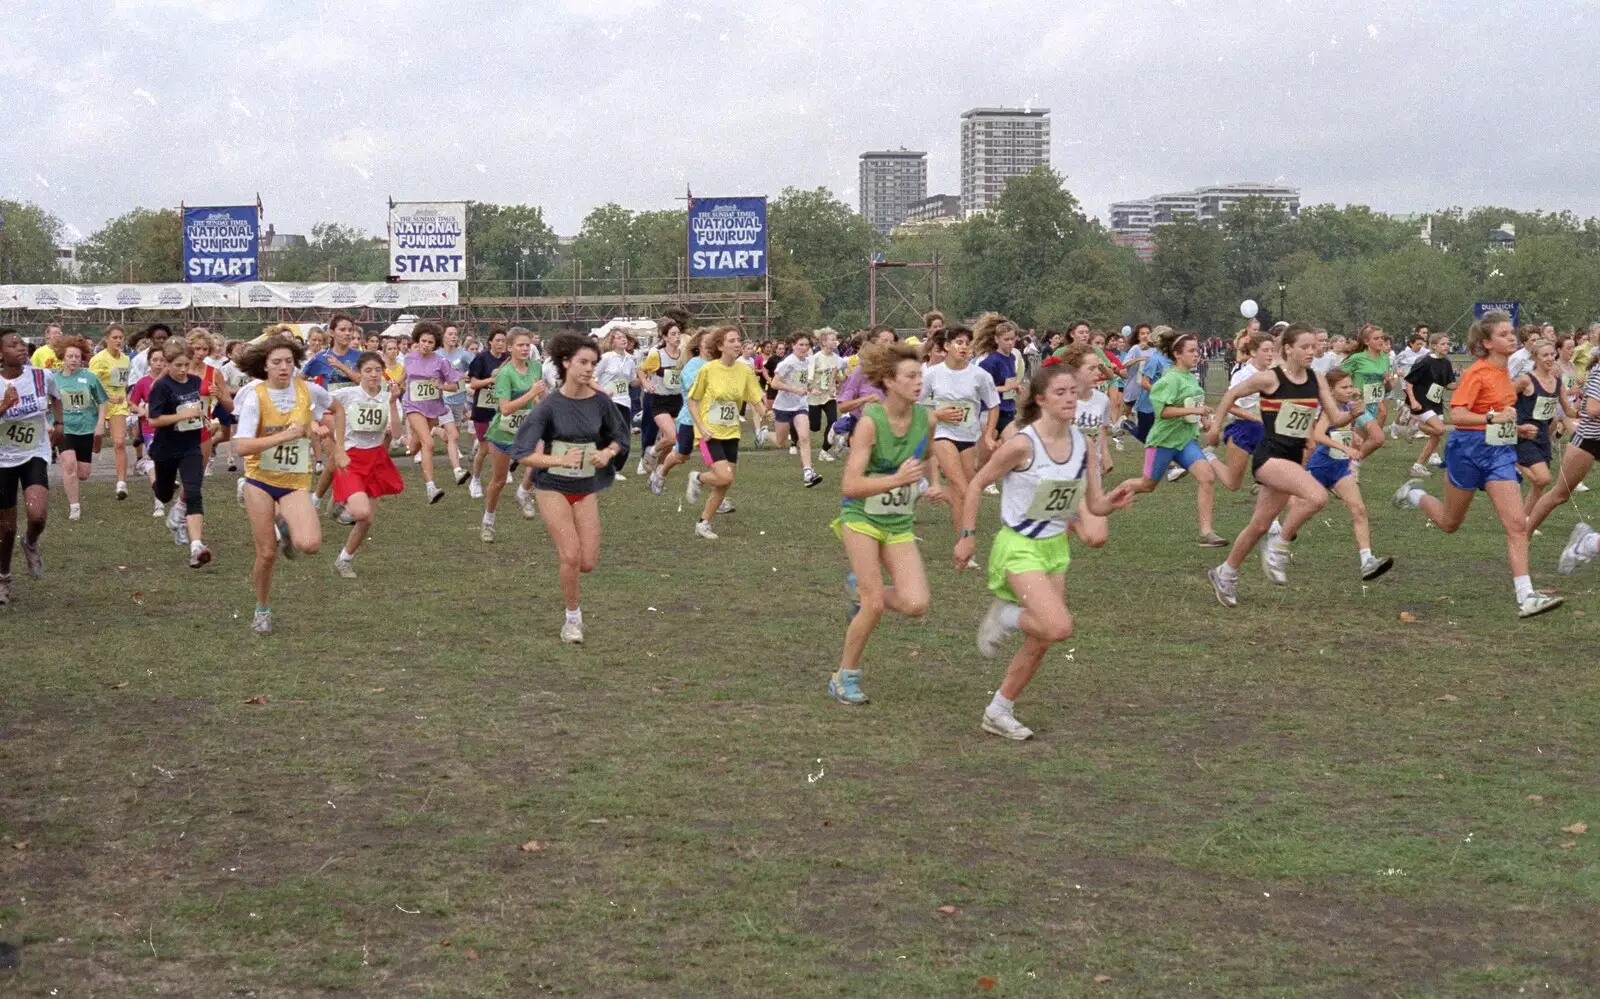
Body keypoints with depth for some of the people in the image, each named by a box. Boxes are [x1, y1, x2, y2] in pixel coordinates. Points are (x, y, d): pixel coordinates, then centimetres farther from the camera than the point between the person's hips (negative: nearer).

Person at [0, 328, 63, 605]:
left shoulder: (42, 376, -9)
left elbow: (56, 396, 15)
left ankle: (31, 544, 13)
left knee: (37, 515, -23)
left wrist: (59, 423, 18)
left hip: (35, 455, 1)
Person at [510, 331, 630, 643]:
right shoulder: (549, 406, -15)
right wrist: (561, 460, -29)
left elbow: (619, 438, 13)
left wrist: (608, 453, -10)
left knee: (588, 563, -2)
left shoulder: (601, 402, -4)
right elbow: (523, 454, -15)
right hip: (553, 487, -4)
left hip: (586, 489, 4)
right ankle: (573, 618, 6)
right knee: (571, 555, -14)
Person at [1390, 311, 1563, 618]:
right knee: (1450, 523, 14)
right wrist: (1493, 418, -35)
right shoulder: (1478, 372, -16)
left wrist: (1513, 424, 18)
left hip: (1501, 453, 6)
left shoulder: (1503, 371, 6)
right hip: (1469, 450, -6)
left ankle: (1525, 597, -12)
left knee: (1517, 524, -9)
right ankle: (1413, 495, 44)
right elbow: (1456, 414, -24)